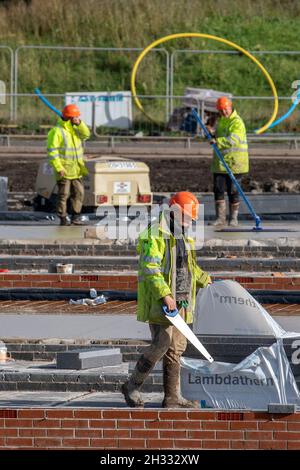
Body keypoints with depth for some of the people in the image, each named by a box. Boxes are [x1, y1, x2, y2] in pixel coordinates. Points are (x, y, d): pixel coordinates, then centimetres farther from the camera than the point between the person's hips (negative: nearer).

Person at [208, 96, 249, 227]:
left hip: (234, 162, -7)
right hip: (219, 161, 7)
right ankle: (220, 218, 8)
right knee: (218, 190, 2)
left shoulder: (237, 122, -12)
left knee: (233, 191, -1)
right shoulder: (221, 121, 15)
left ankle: (233, 218, 8)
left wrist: (218, 141, -41)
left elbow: (232, 140, -27)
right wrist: (212, 133, 5)